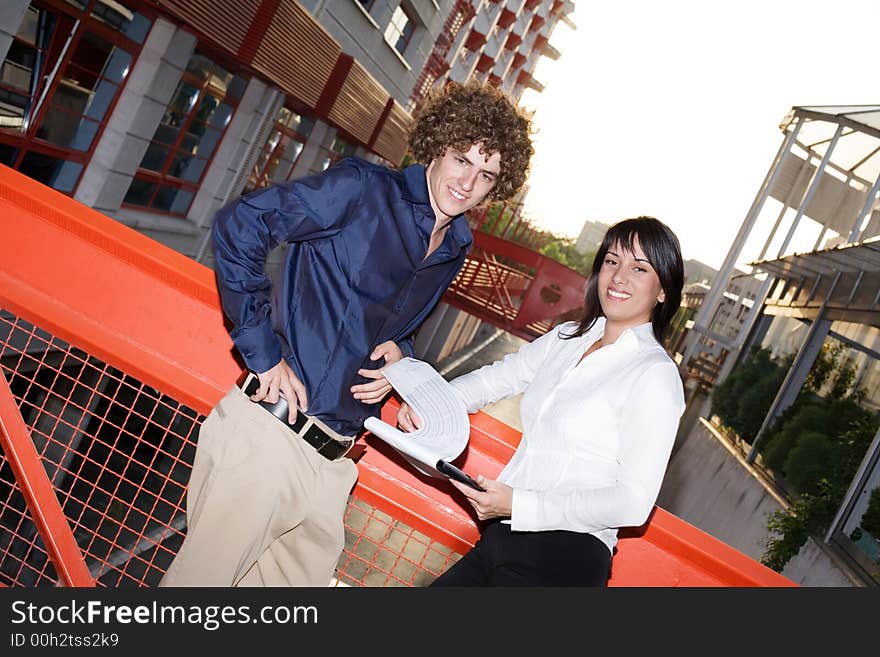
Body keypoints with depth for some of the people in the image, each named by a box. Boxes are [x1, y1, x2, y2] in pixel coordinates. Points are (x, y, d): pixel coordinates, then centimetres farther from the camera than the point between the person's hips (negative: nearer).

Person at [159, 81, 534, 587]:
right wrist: (263, 350, -15)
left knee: (304, 576, 16)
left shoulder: (455, 251, 13)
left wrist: (399, 349, 3)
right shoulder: (363, 189, -8)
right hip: (271, 432, -6)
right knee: (204, 572, 5)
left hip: (334, 461, 7)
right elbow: (238, 227, -12)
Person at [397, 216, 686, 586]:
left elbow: (634, 503, -15)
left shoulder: (655, 374, -11)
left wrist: (518, 505, -21)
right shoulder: (566, 338, 10)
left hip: (563, 557, -6)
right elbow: (497, 377, 17)